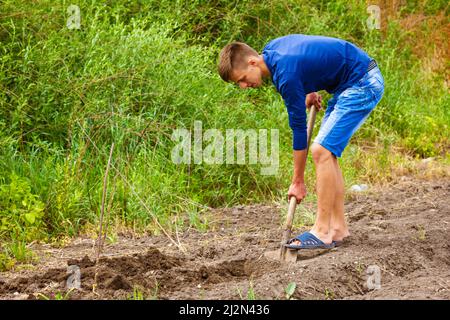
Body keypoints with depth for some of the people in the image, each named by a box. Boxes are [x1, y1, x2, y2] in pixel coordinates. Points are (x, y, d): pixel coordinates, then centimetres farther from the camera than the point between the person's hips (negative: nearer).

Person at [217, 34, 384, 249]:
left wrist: (298, 182, -9)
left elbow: (299, 128, -17)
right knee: (327, 153, 7)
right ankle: (338, 229, 9)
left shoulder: (286, 74, -25)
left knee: (322, 150, -16)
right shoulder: (271, 49, 2)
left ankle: (322, 233, -13)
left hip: (363, 84, -10)